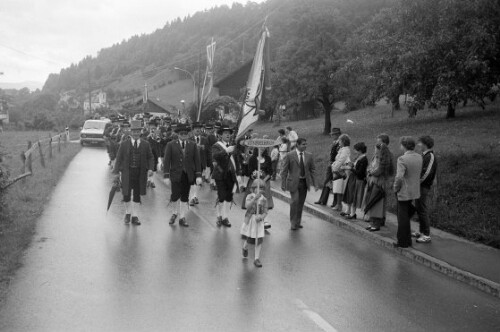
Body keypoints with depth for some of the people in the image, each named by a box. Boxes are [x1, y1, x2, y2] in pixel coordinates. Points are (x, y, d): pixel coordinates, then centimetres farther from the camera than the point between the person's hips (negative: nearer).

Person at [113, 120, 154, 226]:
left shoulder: (145, 144, 5)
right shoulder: (124, 144, 2)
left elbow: (150, 157, 7)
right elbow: (119, 158, 3)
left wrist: (150, 169, -8)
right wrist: (117, 172, -3)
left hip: (140, 173, 1)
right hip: (127, 172, -1)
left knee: (137, 195, 5)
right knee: (126, 194, 0)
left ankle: (135, 216, 16)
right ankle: (128, 213, 24)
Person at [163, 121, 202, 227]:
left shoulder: (193, 145, 8)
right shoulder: (171, 145, 2)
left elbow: (197, 161, 6)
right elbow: (166, 161, -1)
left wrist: (198, 176, -2)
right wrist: (166, 176, -8)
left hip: (188, 176, 2)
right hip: (176, 175, -2)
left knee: (185, 197, 5)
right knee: (175, 195, -9)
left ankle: (182, 218, 16)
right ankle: (175, 212, 19)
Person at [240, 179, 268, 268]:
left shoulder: (264, 200, -4)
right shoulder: (250, 197, -10)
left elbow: (265, 212, -4)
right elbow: (248, 206, -29)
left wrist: (261, 216, -25)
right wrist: (255, 198, -42)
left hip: (259, 221, 1)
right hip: (249, 220, -1)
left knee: (259, 240, -4)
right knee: (248, 239, 12)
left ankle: (257, 259, 8)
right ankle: (245, 248, 49)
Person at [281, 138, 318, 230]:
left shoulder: (309, 156, 6)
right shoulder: (290, 155, -4)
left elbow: (312, 170, 9)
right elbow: (284, 171, -2)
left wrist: (315, 184, 3)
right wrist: (283, 184, -7)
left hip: (304, 182, 4)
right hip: (293, 182, -4)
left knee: (301, 203, 8)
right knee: (295, 201, -14)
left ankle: (298, 222, 20)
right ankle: (293, 223, -1)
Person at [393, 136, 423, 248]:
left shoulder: (402, 159, -21)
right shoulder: (419, 157, 2)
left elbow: (399, 177, -26)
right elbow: (419, 173, 10)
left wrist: (396, 188, -11)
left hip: (404, 192, -8)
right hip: (414, 191, 8)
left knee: (403, 218, 3)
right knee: (406, 216, 20)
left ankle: (403, 242, 11)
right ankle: (407, 240, 28)